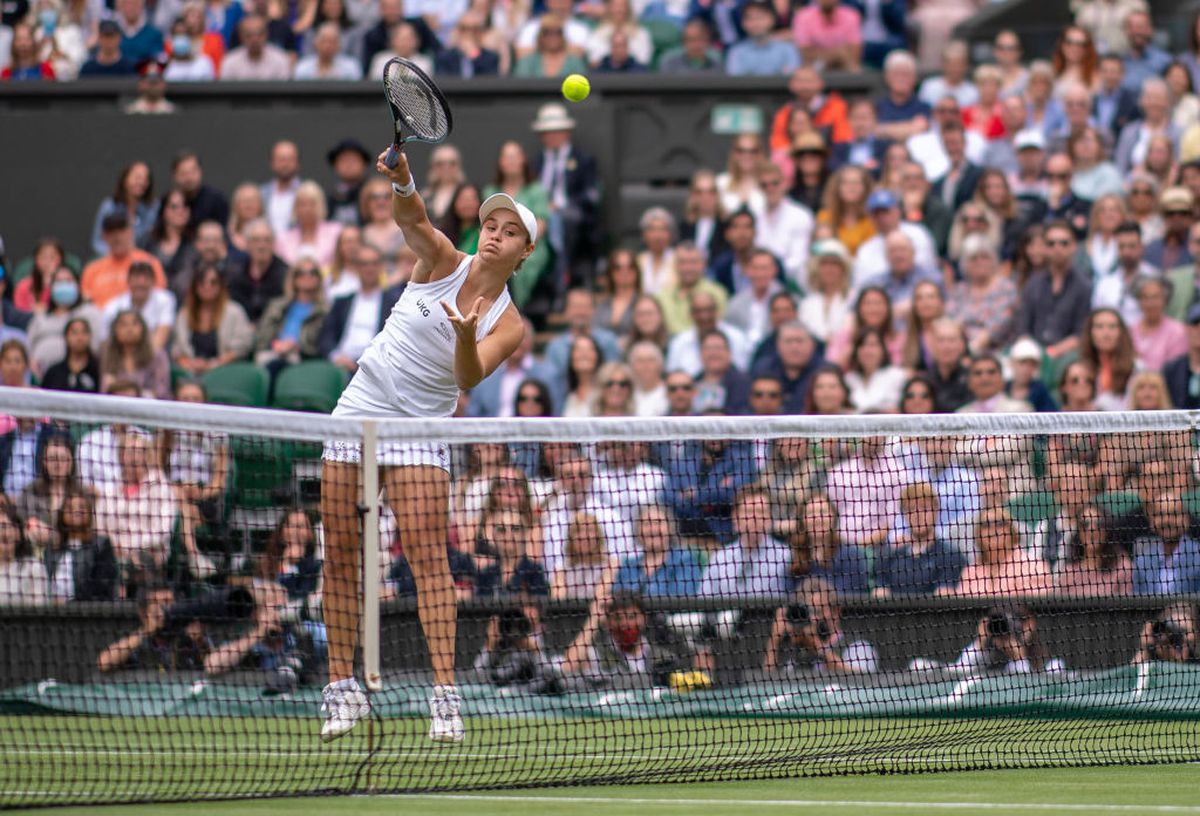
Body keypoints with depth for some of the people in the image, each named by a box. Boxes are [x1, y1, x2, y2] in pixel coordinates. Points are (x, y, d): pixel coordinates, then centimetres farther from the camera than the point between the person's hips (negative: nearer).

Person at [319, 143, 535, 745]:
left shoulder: (507, 324, -3)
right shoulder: (442, 262, 1)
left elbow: (468, 378, -19)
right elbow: (411, 220, -19)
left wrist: (466, 334, -40)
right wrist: (402, 182, -41)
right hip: (358, 411, 2)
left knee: (426, 552, -14)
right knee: (340, 554, 1)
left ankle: (445, 694, -18)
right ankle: (343, 688, 9)